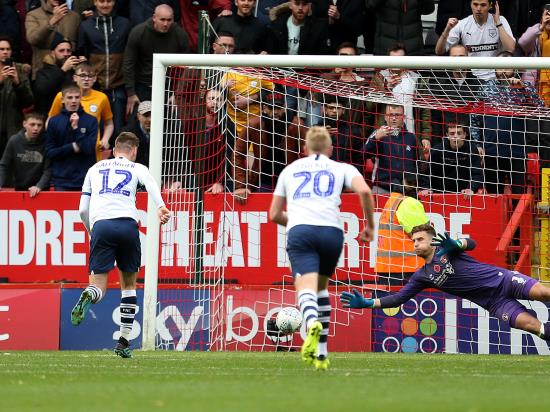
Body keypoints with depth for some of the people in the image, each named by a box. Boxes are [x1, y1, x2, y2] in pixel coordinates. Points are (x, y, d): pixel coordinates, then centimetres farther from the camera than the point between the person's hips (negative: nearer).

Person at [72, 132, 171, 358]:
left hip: (100, 224, 1)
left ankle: (88, 296, -41)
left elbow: (83, 209, 23)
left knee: (98, 285, -2)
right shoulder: (136, 168, 20)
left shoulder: (95, 169, 27)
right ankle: (124, 342, 13)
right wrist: (161, 207, -22)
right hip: (127, 223, -1)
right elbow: (150, 183, -6)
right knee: (129, 283, 17)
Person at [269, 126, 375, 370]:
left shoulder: (290, 170, 27)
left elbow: (274, 214, 29)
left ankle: (312, 324, -52)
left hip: (299, 231, -1)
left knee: (306, 289, -16)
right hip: (331, 230, 1)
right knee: (321, 287, 22)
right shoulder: (341, 169, 21)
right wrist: (370, 225, 12)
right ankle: (321, 354, 20)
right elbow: (364, 191, 0)